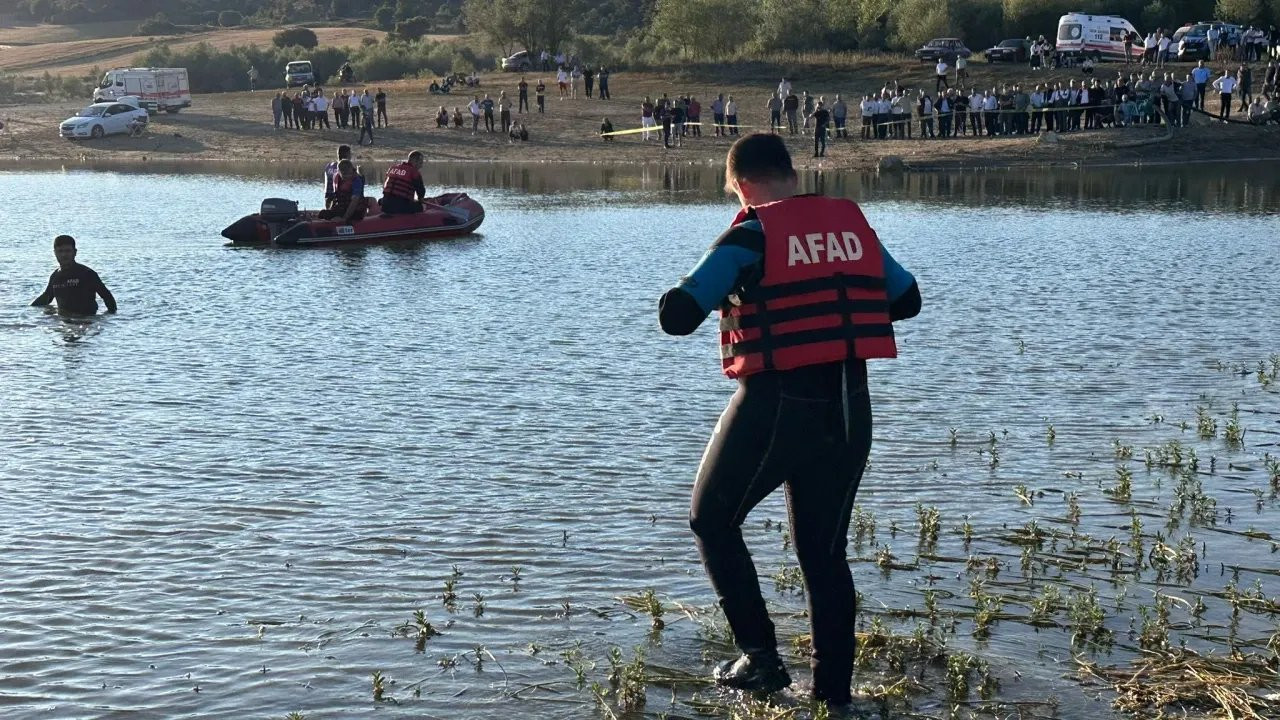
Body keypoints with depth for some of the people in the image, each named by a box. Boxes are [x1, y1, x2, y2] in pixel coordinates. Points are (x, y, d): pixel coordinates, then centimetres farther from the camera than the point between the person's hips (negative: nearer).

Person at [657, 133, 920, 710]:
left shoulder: (753, 235, -8)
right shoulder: (853, 223, 7)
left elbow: (677, 317, -13)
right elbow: (906, 301, 18)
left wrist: (679, 299, 9)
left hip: (777, 404, -5)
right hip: (849, 408, 5)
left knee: (713, 521, 16)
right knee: (825, 550, 15)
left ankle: (761, 657, 9)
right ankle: (834, 691, 16)